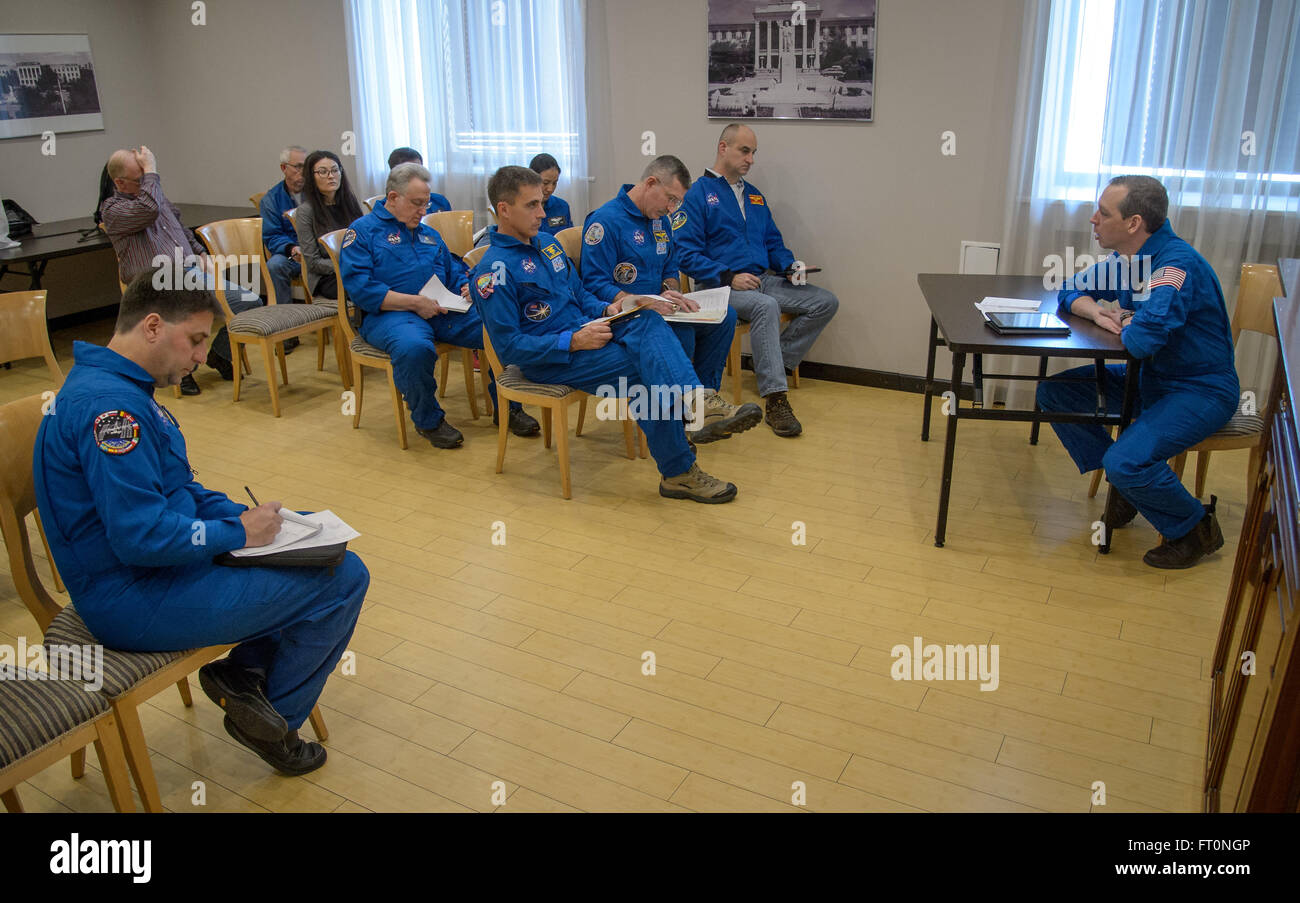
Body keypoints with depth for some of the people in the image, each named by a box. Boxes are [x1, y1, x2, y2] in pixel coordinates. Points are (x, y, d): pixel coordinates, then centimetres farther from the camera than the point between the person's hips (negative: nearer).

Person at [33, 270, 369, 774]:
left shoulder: (117, 387, 11)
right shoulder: (109, 403, -25)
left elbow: (179, 489, 16)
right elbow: (142, 536, -30)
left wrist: (247, 517, 0)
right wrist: (239, 533, -16)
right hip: (136, 603, -11)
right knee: (344, 579, -13)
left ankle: (244, 669, 10)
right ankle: (273, 720, 8)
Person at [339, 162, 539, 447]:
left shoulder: (429, 234, 26)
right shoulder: (363, 230, 4)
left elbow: (454, 272, 32)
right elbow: (358, 286, -9)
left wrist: (468, 287, 6)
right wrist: (414, 302, -16)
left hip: (443, 310, 6)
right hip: (390, 314, -5)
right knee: (414, 347, -41)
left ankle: (508, 408, 0)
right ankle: (428, 420, -14)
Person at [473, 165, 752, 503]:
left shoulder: (547, 242, 12)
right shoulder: (495, 269, -13)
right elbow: (508, 347, -17)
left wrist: (606, 310, 0)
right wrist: (574, 342, -24)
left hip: (582, 329, 7)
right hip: (548, 360, -7)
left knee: (647, 321, -23)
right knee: (647, 373, -23)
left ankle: (695, 400, -46)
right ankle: (679, 472, -19)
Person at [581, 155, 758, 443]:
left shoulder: (662, 221, 13)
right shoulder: (605, 221, -14)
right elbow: (595, 286, -19)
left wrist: (671, 293, -4)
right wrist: (649, 303, -28)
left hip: (655, 309, 8)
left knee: (724, 315, -9)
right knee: (681, 331, -32)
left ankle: (704, 397, -7)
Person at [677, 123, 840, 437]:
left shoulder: (755, 196, 21)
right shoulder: (698, 194, -1)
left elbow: (773, 243, 25)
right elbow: (688, 255, -10)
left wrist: (789, 267, 3)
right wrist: (729, 277, -20)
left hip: (762, 281, 8)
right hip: (723, 286, -8)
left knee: (826, 302, -5)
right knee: (766, 306, -38)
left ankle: (775, 363, -1)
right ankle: (775, 400, -37)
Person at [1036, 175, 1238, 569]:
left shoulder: (1177, 263, -26)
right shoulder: (1125, 260, 1)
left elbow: (1143, 339, -39)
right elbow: (1071, 291, 15)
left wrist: (1127, 329, -14)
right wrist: (1097, 313, -7)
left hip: (1200, 390, -9)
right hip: (1149, 378, 9)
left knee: (1126, 462, -29)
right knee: (1053, 392, 0)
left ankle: (1196, 528, 1)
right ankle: (1124, 485, 11)